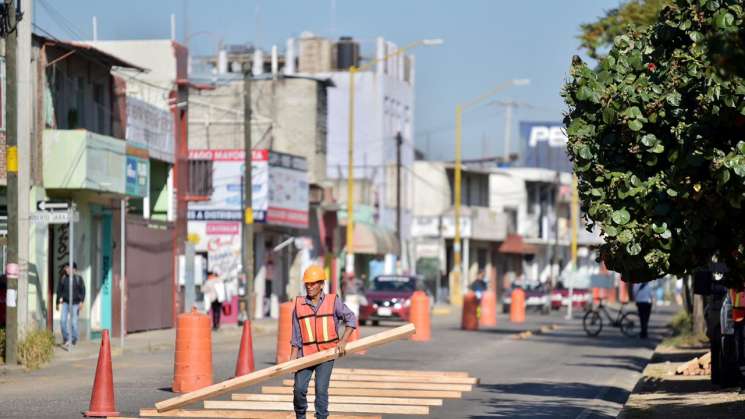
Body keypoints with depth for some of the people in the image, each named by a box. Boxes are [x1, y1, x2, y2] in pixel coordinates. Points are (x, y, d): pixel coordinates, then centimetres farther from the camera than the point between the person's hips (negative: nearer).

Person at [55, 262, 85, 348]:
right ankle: (66, 338, 3)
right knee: (62, 320, -11)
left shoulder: (78, 279, -1)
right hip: (65, 302, 2)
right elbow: (59, 291, 13)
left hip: (75, 303, -2)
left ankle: (74, 339, 15)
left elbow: (83, 291, -1)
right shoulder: (63, 279, 5)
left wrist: (81, 301, -12)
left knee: (73, 322, -3)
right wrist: (58, 303, 14)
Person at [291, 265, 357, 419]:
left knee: (321, 390, -8)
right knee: (299, 389, -6)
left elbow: (351, 319, -2)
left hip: (327, 354, -2)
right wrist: (292, 359, -1)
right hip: (306, 354, 2)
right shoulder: (299, 305, 3)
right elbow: (296, 336, 5)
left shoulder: (333, 301, -1)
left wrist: (343, 341, -13)